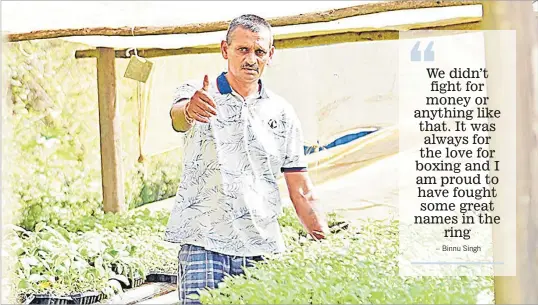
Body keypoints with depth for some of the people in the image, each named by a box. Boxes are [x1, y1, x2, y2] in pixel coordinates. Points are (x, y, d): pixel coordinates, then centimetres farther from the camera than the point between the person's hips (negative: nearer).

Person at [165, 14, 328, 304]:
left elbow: (301, 192, 11)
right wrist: (189, 110, -48)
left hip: (263, 247, 3)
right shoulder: (196, 94, 2)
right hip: (203, 242, -3)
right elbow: (177, 117, -23)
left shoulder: (282, 113, 11)